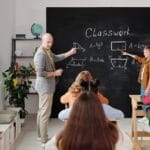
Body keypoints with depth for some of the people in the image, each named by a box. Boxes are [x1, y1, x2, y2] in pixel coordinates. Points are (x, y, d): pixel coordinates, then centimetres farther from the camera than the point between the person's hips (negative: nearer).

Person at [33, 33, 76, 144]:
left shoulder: (48, 52, 10)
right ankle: (44, 139, 4)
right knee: (45, 113, -4)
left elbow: (56, 58, 26)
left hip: (47, 87, 10)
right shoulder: (41, 54, -22)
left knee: (42, 111, 16)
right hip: (45, 87, -10)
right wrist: (55, 73, -16)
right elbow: (40, 73, -26)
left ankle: (41, 136, 26)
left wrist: (70, 53, 20)